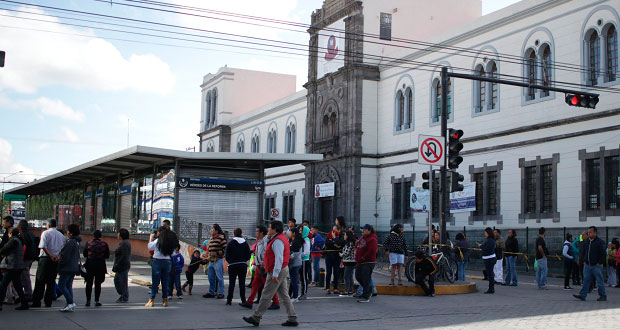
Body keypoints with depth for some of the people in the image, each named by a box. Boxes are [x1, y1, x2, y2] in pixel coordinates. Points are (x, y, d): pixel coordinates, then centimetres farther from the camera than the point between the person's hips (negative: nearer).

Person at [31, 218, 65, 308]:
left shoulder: (45, 233, -2)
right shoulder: (61, 235, 13)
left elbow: (43, 246, -14)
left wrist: (50, 256, -11)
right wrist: (57, 256, 0)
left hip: (45, 258, -4)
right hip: (56, 260, 4)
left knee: (40, 281, 0)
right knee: (51, 282, 8)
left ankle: (36, 302, -1)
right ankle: (48, 302, 8)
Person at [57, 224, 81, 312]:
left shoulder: (70, 242, -16)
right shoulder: (77, 242, 15)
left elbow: (64, 255, -17)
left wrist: (59, 265, -5)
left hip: (67, 268, -9)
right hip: (74, 268, 9)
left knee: (61, 285, -6)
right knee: (69, 286, 11)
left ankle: (71, 303, -13)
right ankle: (70, 305, 9)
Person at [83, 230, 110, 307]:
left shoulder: (88, 244, -4)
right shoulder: (104, 244, -5)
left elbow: (84, 254, 3)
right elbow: (107, 256, 1)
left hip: (90, 264, 0)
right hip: (100, 265, 0)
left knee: (89, 283, 10)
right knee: (98, 283, 6)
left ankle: (88, 301, 11)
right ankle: (96, 301, 4)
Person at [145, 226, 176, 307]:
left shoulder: (158, 240, -11)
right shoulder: (171, 241, 2)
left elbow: (150, 247, -1)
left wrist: (151, 238, 15)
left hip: (157, 262, -4)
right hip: (168, 262, 4)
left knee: (155, 282, 3)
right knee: (165, 282, 11)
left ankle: (151, 300, 6)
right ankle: (165, 301, 14)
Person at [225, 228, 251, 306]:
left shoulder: (230, 243, -5)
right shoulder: (245, 243, 1)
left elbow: (227, 256, -4)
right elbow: (248, 256, 2)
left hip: (232, 265, -2)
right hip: (243, 265, 2)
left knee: (231, 283, 4)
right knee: (242, 283, 6)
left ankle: (229, 300, 3)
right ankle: (243, 300, 6)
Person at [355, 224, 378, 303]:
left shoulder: (372, 239, -14)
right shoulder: (362, 237, 15)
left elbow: (371, 251, -22)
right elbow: (358, 246, 28)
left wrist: (363, 258, -17)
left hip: (368, 262, -10)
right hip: (360, 262, 10)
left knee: (366, 279, -7)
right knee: (358, 276, 15)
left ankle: (365, 297, -1)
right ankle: (369, 289, 31)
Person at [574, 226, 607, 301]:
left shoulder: (600, 242, -9)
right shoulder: (586, 241, 10)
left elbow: (603, 254, -10)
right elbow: (581, 251, 19)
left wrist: (600, 263, -11)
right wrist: (583, 260, 10)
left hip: (596, 266, -5)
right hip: (587, 265, 6)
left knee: (599, 282, 2)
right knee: (586, 280, 2)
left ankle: (603, 296, 12)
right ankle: (582, 295, 0)